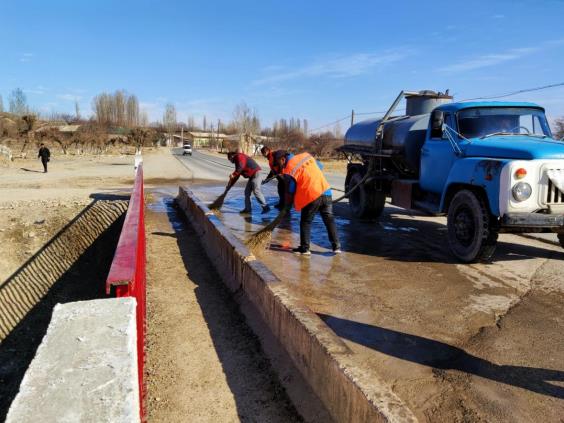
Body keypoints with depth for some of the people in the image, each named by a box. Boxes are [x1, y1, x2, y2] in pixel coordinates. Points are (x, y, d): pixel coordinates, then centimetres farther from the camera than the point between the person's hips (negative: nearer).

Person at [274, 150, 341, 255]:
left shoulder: (289, 170, -7)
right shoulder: (306, 155, 10)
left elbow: (290, 192, -2)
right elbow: (320, 167, 22)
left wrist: (287, 205, 14)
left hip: (311, 197, -6)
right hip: (326, 191, 6)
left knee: (305, 223, 11)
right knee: (329, 220, 12)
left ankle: (304, 248, 15)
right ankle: (336, 246, 14)